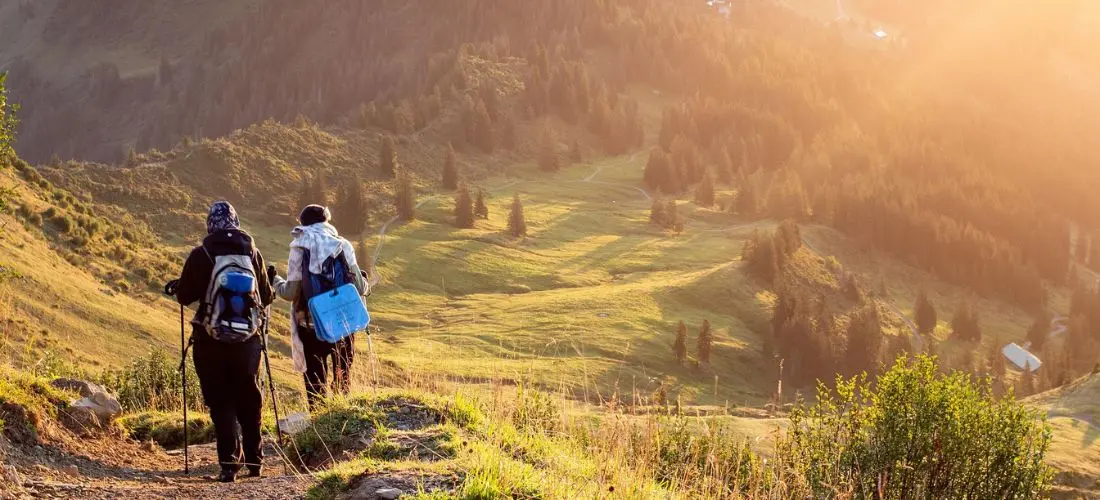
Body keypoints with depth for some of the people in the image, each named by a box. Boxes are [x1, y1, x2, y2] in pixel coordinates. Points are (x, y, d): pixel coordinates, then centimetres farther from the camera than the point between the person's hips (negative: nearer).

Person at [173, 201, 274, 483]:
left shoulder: (201, 255, -8)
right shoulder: (252, 253, -1)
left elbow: (184, 296, -2)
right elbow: (266, 297, 6)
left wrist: (179, 288, 22)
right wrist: (272, 289, 30)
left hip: (210, 339, -2)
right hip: (248, 338, 2)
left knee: (220, 402, 4)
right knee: (249, 399, 16)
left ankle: (229, 463, -5)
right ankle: (254, 460, 23)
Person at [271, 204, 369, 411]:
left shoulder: (299, 248, -7)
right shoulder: (343, 245, -3)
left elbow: (290, 293, -8)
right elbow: (359, 287, -4)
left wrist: (273, 280, 11)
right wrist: (365, 285, 19)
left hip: (311, 325, -2)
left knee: (316, 381, 9)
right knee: (342, 379, 18)